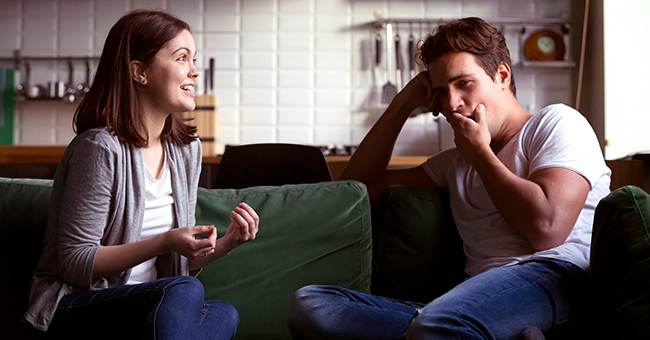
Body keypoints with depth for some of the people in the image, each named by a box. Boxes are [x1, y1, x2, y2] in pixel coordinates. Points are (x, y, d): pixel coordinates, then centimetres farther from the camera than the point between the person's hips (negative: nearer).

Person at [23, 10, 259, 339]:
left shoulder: (187, 148, 7)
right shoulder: (102, 147, -15)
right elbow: (75, 264, -14)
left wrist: (226, 243, -8)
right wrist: (164, 242, -24)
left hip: (150, 305, 6)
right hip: (75, 309, -6)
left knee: (225, 313, -26)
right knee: (185, 290, -34)